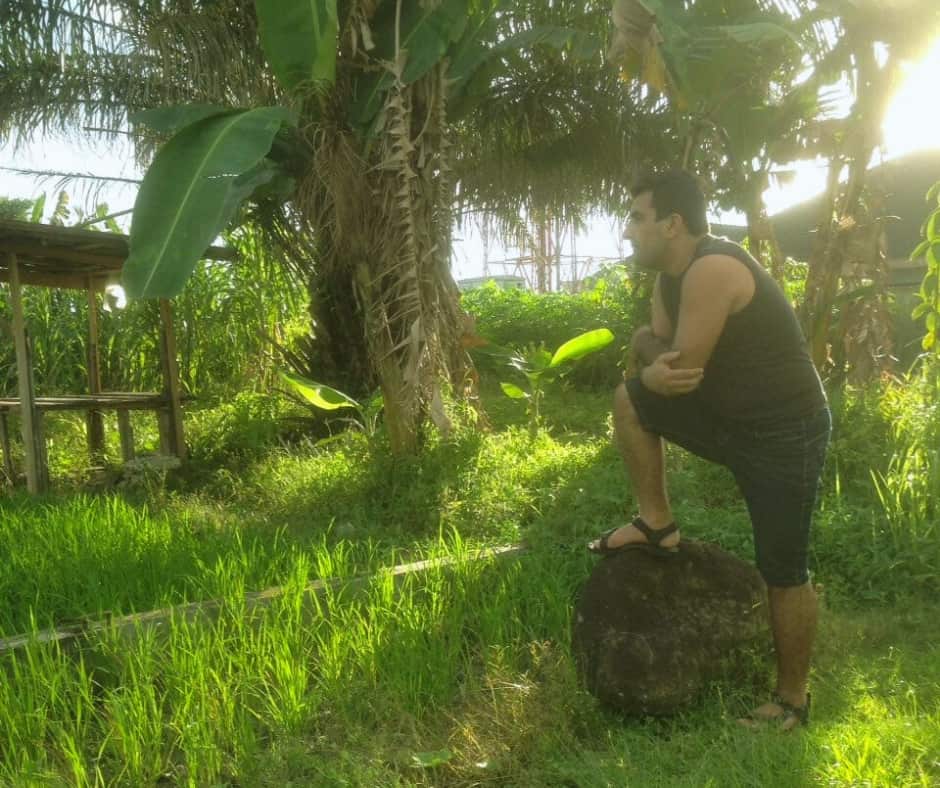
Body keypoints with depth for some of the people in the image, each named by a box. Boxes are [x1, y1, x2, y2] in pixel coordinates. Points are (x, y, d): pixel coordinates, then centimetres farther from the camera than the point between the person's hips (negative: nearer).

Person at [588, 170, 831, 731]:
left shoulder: (712, 269, -26)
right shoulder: (672, 277, 5)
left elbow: (682, 371, -25)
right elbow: (652, 343, 7)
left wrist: (656, 365, -3)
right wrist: (653, 362, -17)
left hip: (785, 434, -9)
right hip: (729, 416, 9)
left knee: (783, 572, 0)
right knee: (630, 400, 3)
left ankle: (794, 700, 20)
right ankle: (659, 525, 14)